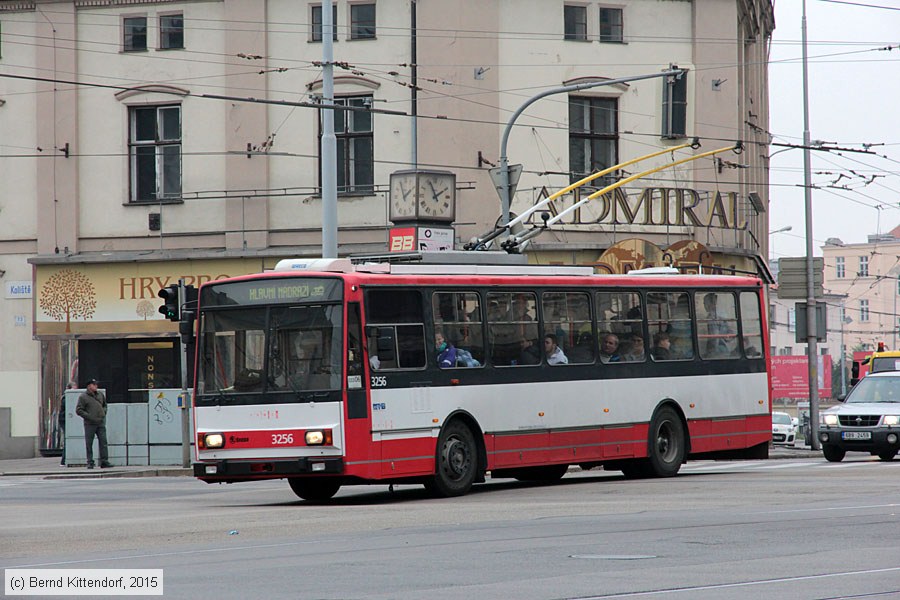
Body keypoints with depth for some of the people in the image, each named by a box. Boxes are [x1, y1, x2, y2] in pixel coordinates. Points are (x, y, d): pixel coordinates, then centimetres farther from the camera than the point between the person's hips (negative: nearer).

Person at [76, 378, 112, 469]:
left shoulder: (100, 394, 13)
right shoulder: (83, 397, -4)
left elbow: (105, 405, 28)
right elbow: (78, 410, -7)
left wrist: (103, 413, 9)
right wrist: (89, 417, -14)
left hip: (101, 423, 4)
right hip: (90, 424, -4)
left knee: (103, 442, -1)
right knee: (89, 444, 0)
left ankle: (104, 461, 1)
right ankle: (90, 462, 6)